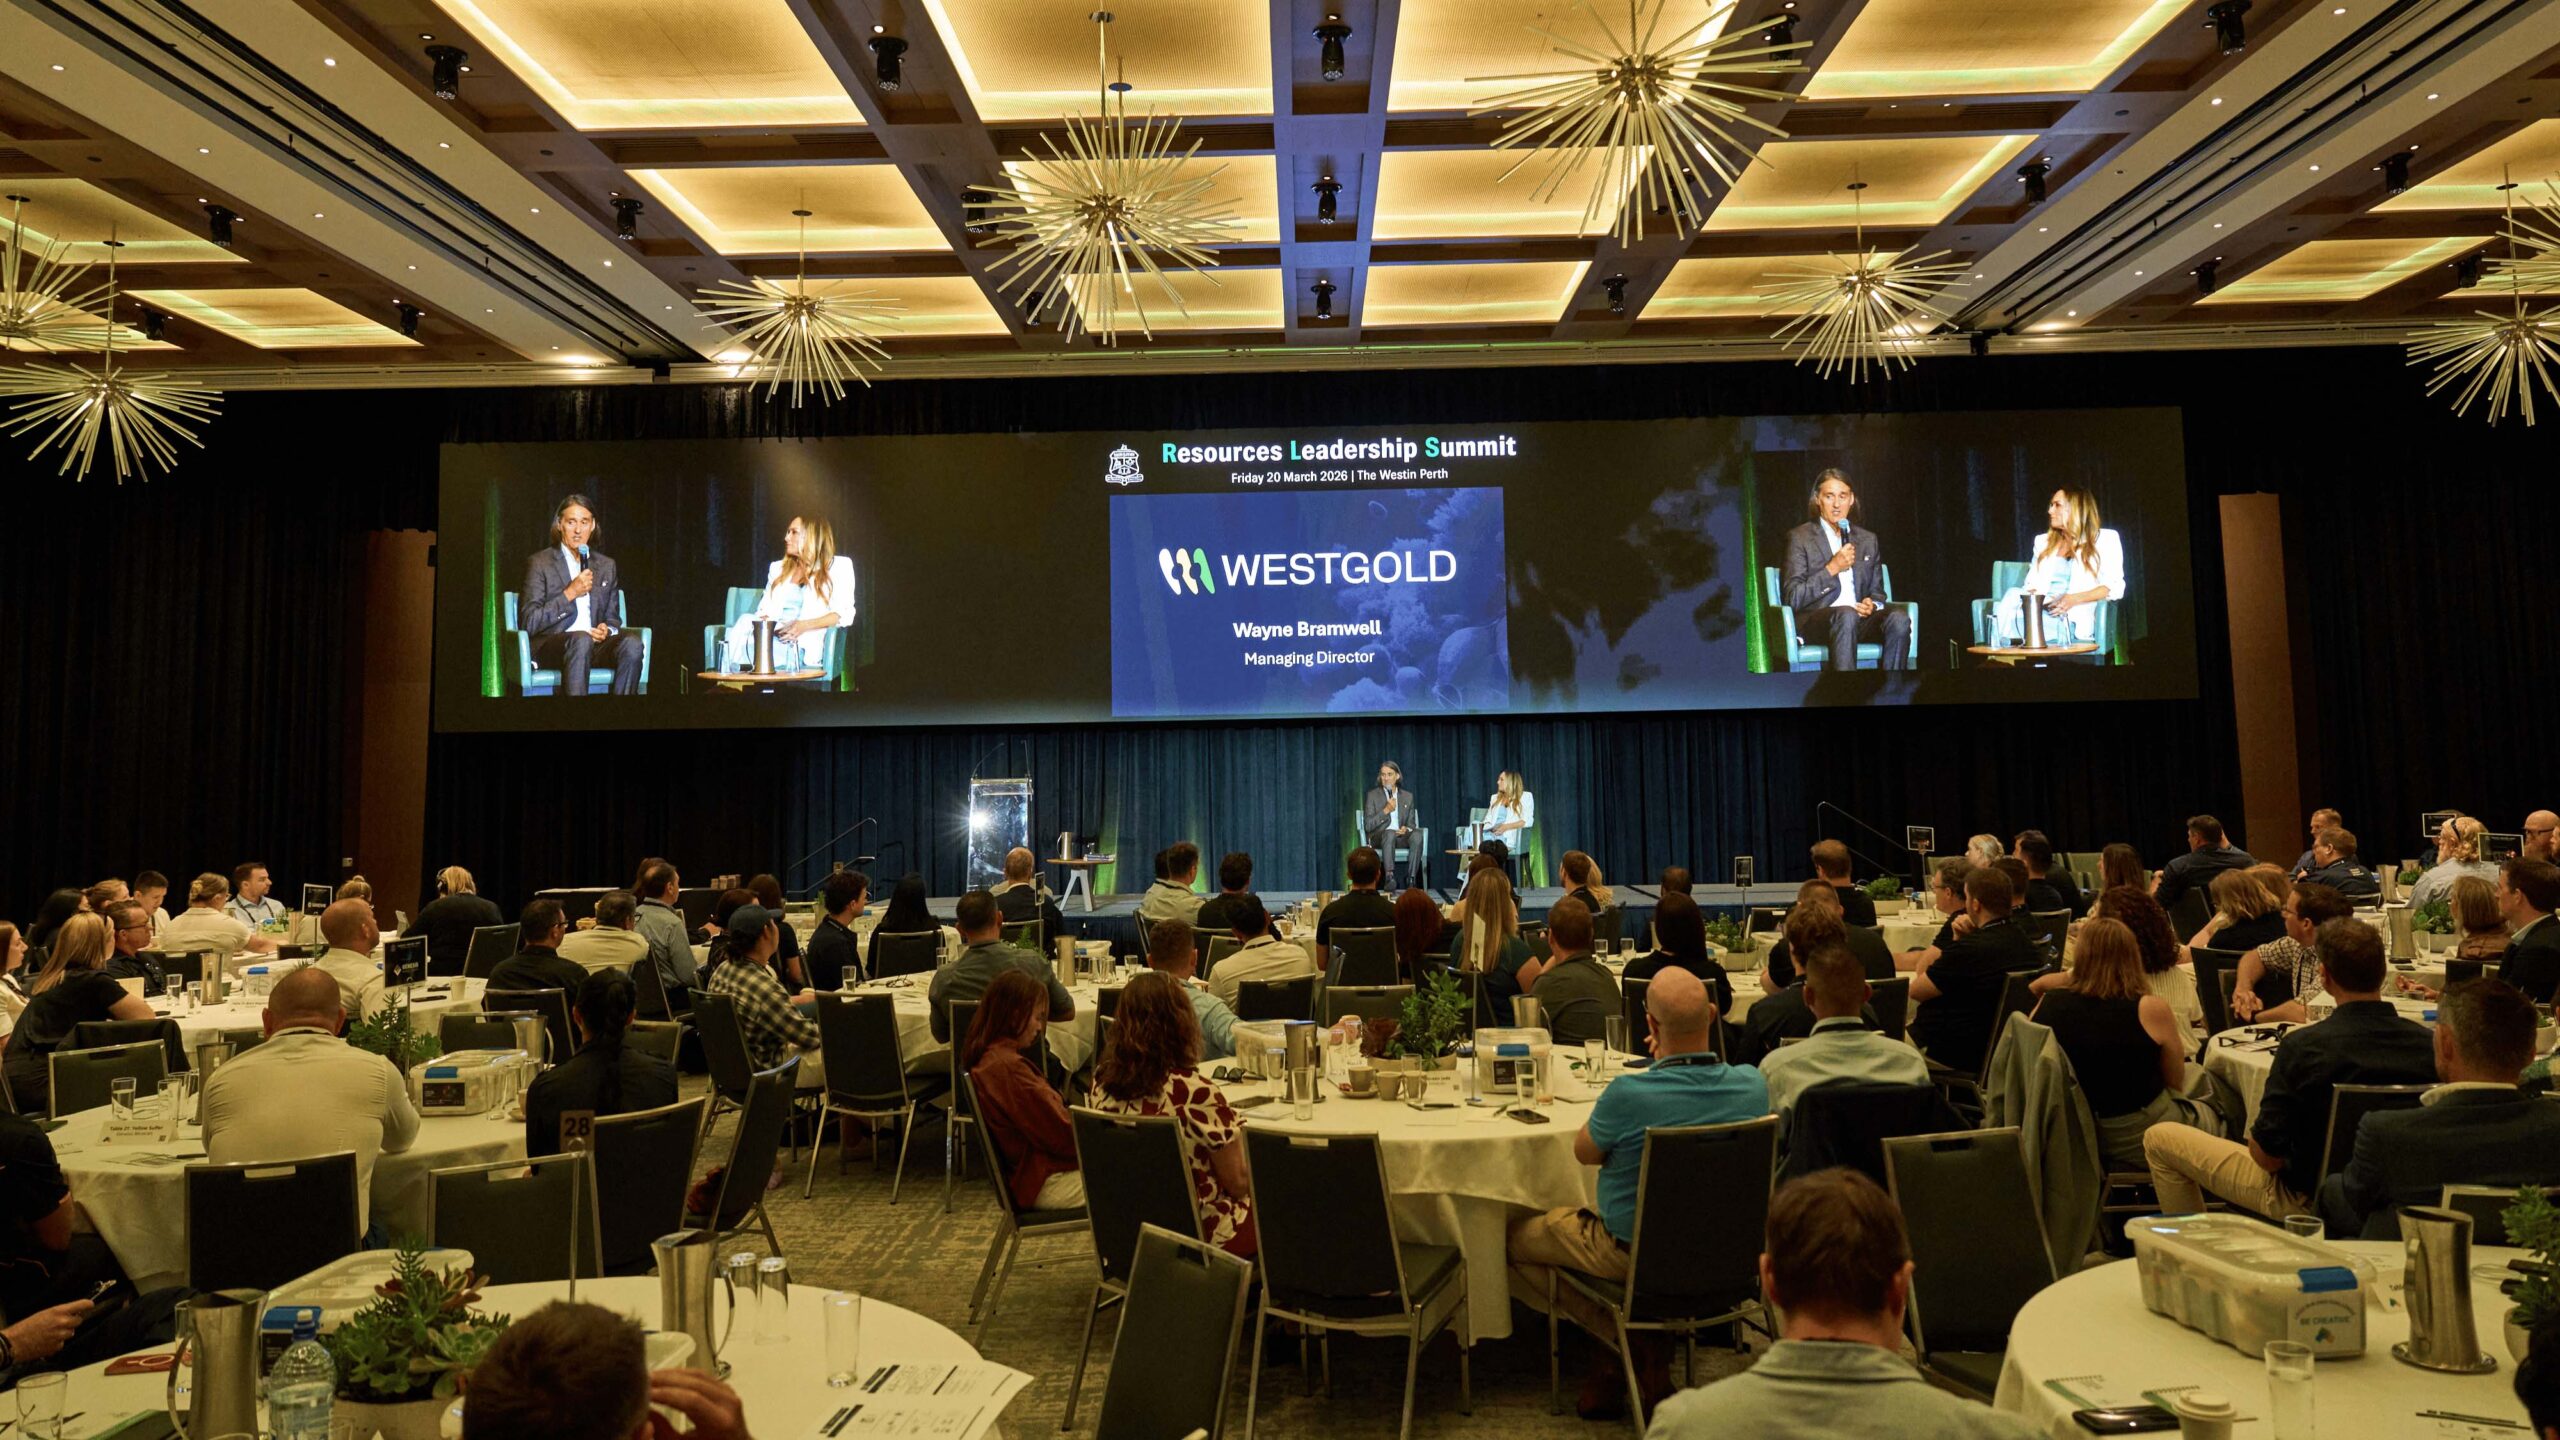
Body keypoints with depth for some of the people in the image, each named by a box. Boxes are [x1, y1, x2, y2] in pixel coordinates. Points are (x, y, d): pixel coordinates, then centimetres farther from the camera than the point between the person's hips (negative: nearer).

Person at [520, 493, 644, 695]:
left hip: (595, 646, 4)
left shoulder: (606, 565, 19)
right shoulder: (539, 562, 6)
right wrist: (570, 593, -11)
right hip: (551, 646, -3)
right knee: (581, 640, -38)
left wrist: (607, 631, -3)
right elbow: (529, 623, -3)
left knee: (633, 643, -30)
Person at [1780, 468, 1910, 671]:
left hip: (1860, 619, 4)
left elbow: (1877, 592, 24)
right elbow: (1793, 599, -3)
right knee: (1846, 615, -38)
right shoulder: (1800, 537, 6)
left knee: (1899, 617, -27)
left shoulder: (1868, 539, 21)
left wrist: (1872, 605, -1)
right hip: (1815, 621, -4)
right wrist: (1832, 568, -11)